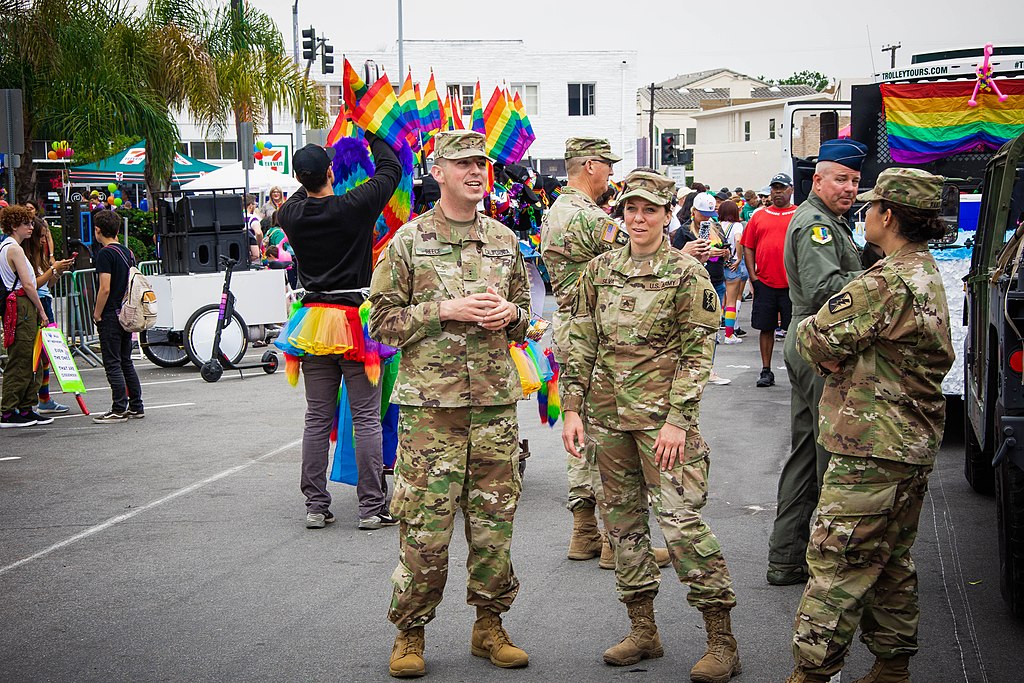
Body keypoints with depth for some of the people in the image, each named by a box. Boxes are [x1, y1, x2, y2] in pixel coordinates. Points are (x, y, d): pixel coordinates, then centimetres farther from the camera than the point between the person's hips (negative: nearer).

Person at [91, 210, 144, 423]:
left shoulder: (105, 253, -14)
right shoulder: (127, 252, 11)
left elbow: (105, 288, -20)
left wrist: (97, 314, -10)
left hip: (110, 316, -8)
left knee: (112, 364, -4)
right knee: (126, 362, 14)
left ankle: (119, 410, -4)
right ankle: (136, 407, 15)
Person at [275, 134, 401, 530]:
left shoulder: (291, 214, -1)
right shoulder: (353, 208, -11)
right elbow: (391, 168, 4)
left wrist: (317, 171, 37)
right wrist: (372, 134, 19)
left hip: (313, 322, 4)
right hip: (354, 319, -4)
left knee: (317, 418, 9)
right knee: (366, 417, 0)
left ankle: (315, 506, 11)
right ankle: (372, 507, 1)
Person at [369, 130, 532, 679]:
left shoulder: (505, 241, 12)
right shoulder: (408, 241, -1)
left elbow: (525, 317, 20)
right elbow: (382, 320, -3)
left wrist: (510, 314, -3)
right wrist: (445, 310, -14)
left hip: (495, 405, 4)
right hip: (430, 404, -4)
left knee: (493, 523, 8)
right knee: (425, 528, -3)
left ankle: (489, 625, 22)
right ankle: (409, 633, 11)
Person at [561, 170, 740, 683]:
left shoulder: (687, 274, -3)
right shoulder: (600, 270, 10)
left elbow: (697, 354, -6)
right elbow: (582, 345, 12)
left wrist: (677, 419, -14)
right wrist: (572, 409, 4)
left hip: (663, 415, -5)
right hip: (608, 416, 6)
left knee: (681, 520, -11)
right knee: (622, 519, 10)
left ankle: (722, 641, -4)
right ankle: (643, 631, 20)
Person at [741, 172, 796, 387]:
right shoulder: (759, 216, 9)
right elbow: (748, 248, 10)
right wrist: (753, 276, 1)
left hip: (792, 284, -2)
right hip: (764, 283, 2)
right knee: (766, 327, 6)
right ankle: (766, 371, 13)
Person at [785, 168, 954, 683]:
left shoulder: (888, 283, -21)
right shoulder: (928, 276, 13)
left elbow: (814, 338, -17)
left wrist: (818, 342, 5)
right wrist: (845, 357, 0)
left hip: (872, 452, -10)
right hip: (914, 448, 10)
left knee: (837, 566, -4)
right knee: (890, 563, 18)